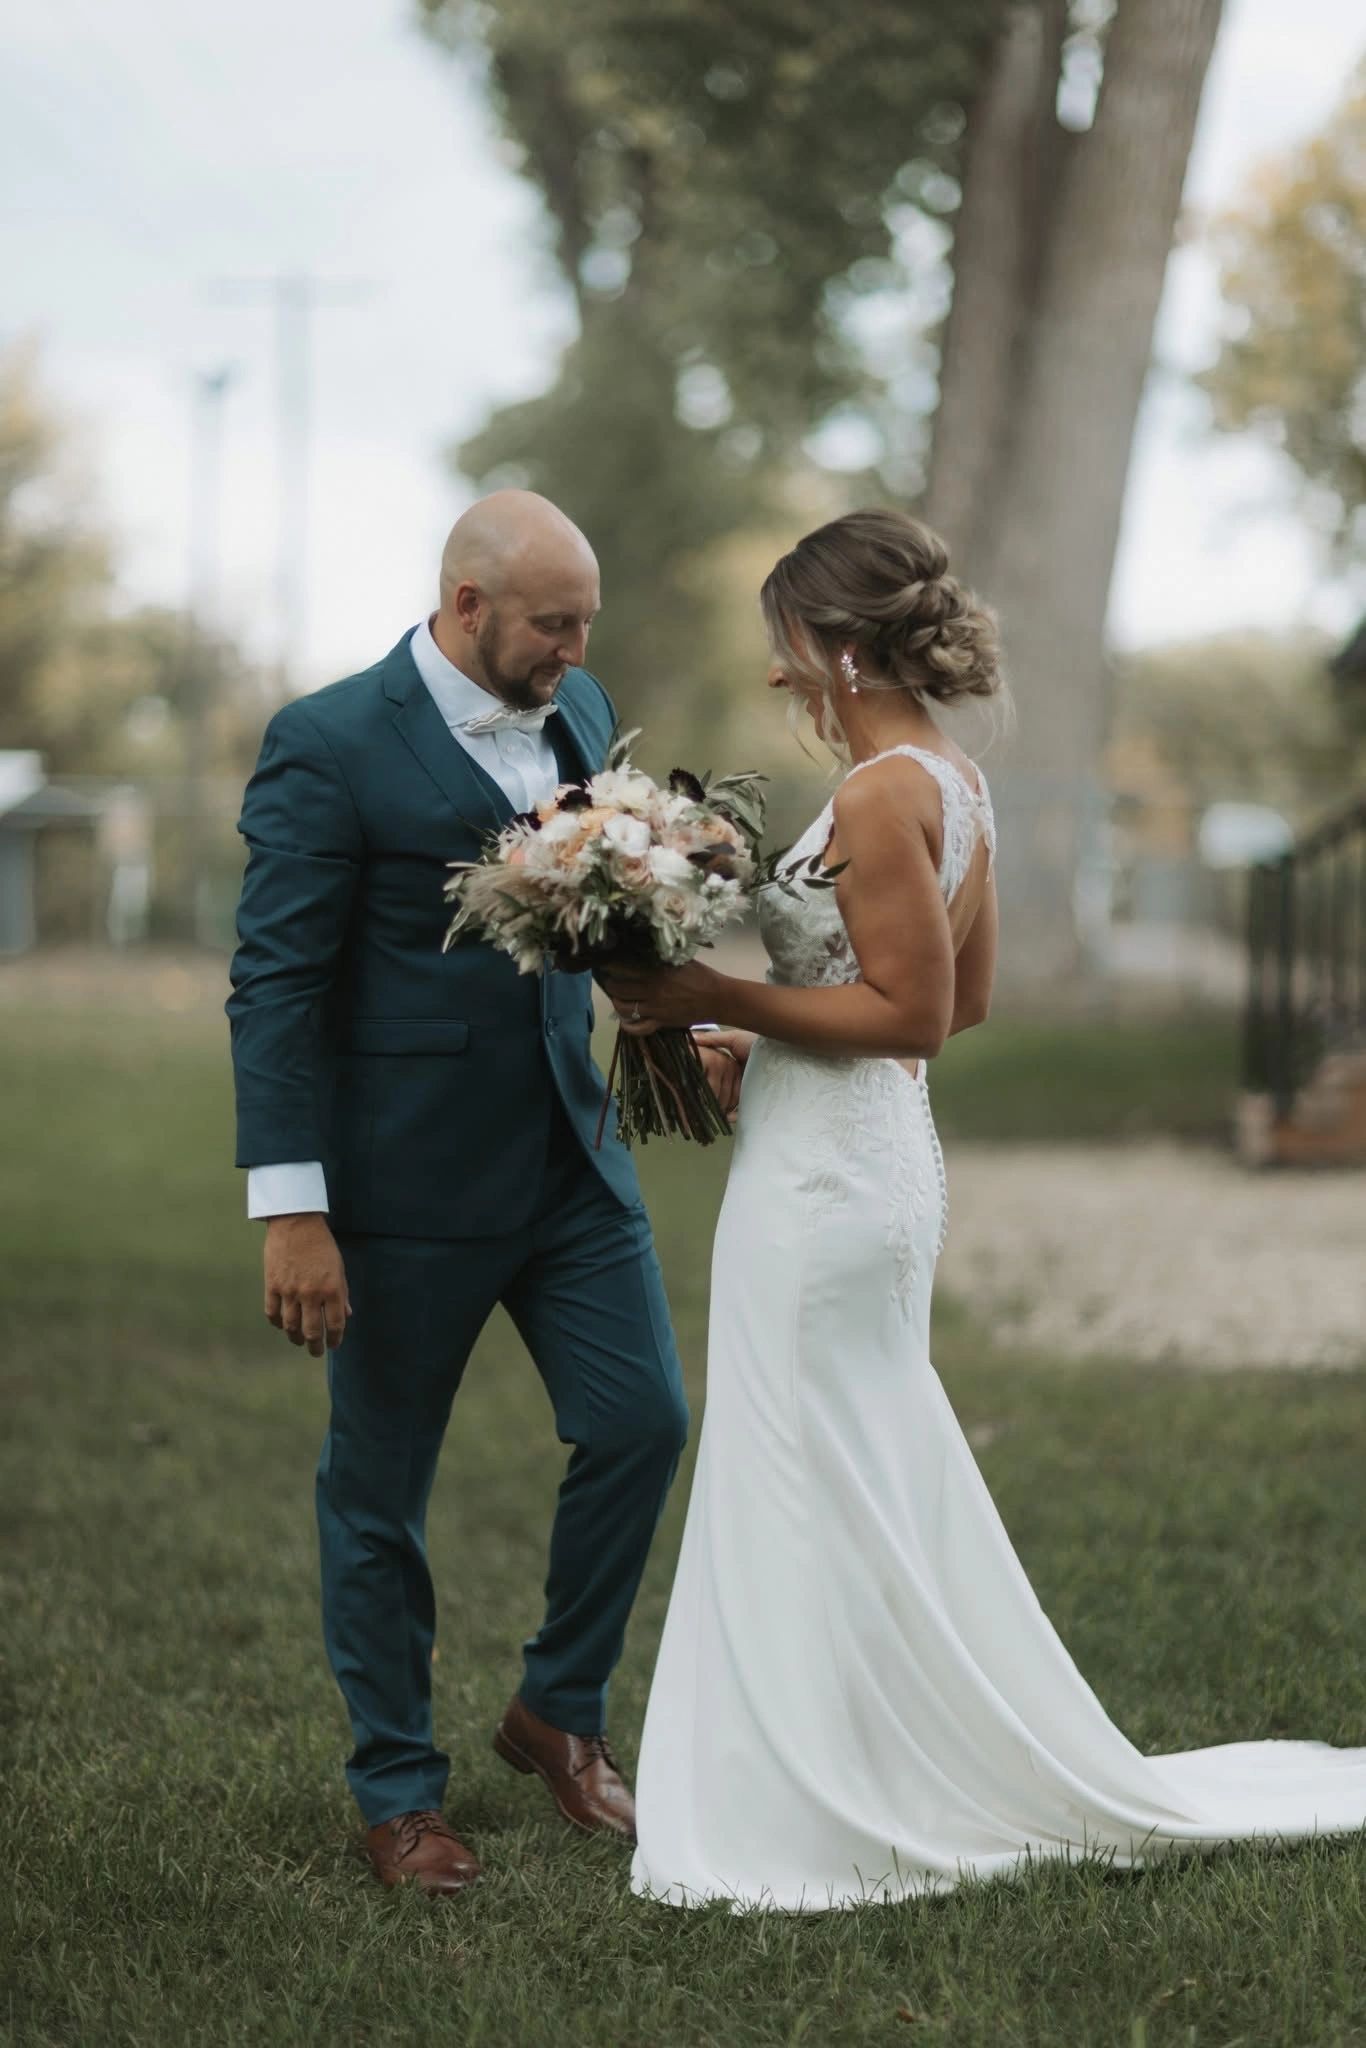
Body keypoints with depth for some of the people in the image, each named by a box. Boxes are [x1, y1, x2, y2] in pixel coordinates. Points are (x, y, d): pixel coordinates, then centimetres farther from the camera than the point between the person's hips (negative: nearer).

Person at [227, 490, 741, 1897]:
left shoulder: (580, 712, 6)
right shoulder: (330, 746, -14)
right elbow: (275, 987, -15)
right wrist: (291, 1212, -19)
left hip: (569, 1160, 6)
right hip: (407, 1184, -6)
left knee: (642, 1420, 3)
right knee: (378, 1492, 6)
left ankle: (560, 1709, 24)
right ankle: (398, 1792, 21)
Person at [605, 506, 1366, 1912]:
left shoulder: (879, 795, -19)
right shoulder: (953, 783, 10)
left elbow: (913, 1014, -21)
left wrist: (717, 996, -18)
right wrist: (736, 1019, 21)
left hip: (826, 1173, -10)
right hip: (882, 1160, 10)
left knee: (820, 1496, 0)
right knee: (870, 1488, 17)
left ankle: (845, 1822, 9)